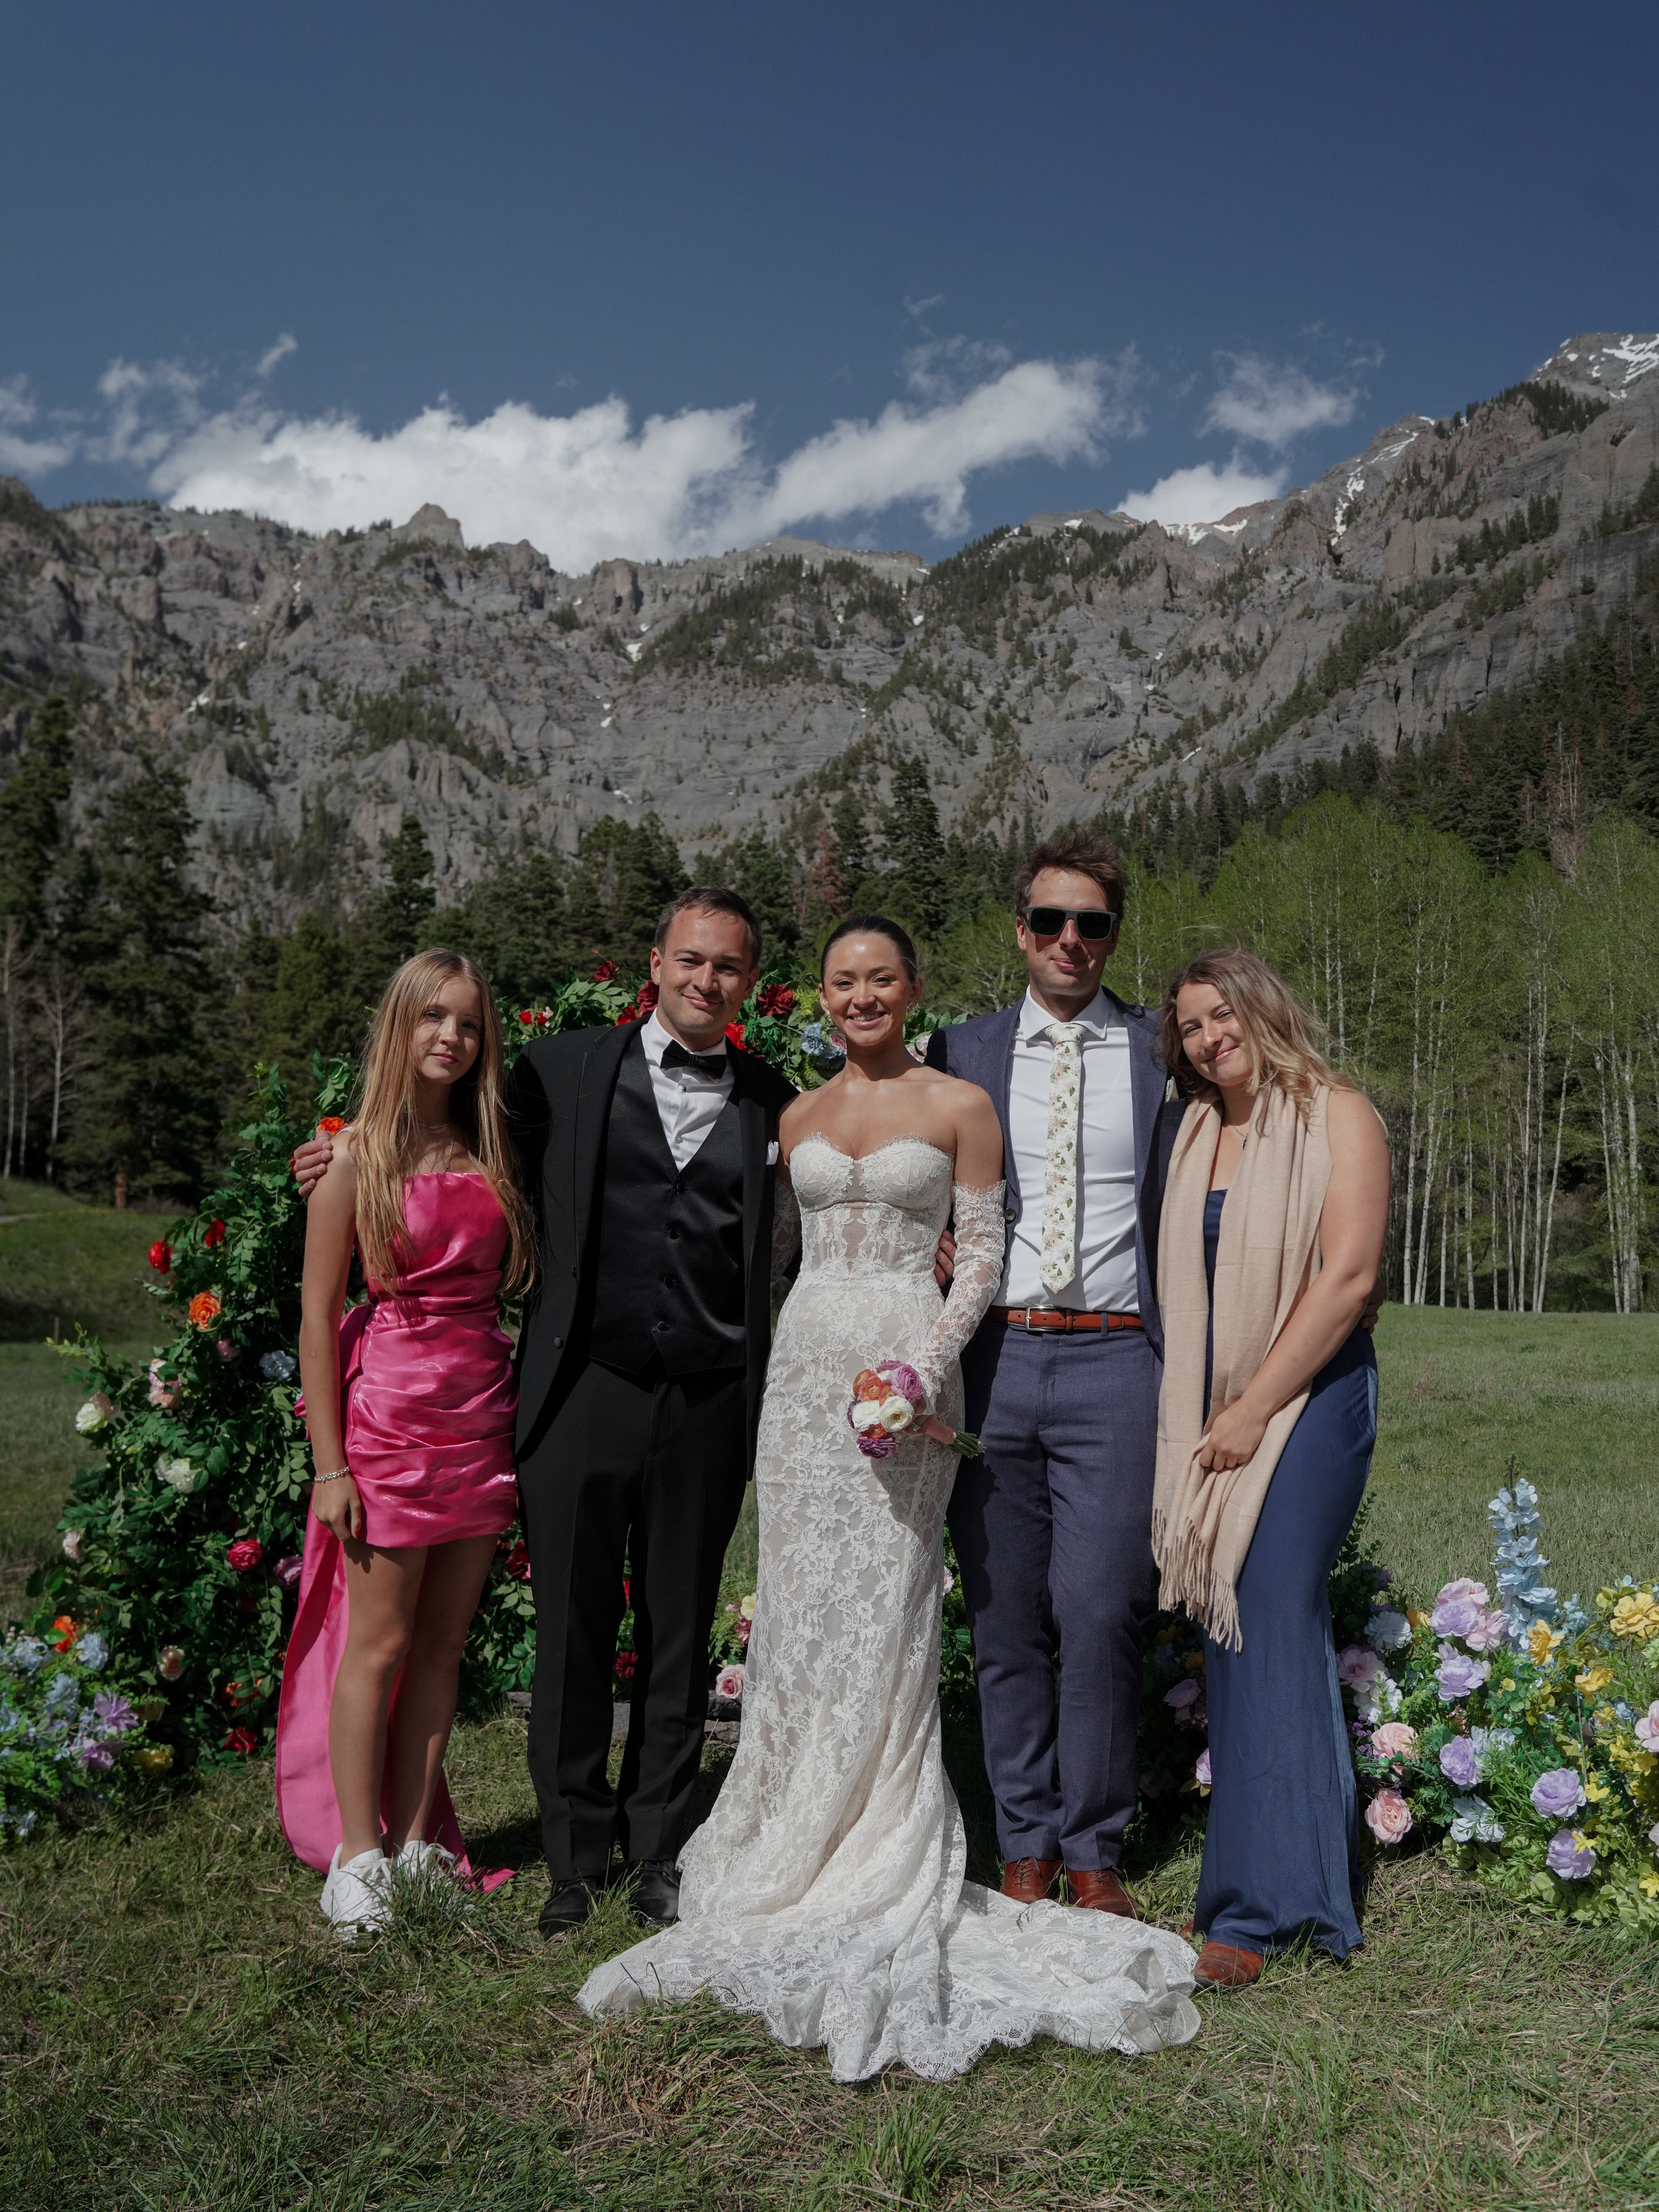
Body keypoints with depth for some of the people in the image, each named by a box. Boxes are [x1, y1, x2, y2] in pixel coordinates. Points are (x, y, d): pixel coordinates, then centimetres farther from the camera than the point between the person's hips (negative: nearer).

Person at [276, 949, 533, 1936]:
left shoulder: (489, 1151, 7)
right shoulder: (357, 1157, -5)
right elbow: (317, 1315, -5)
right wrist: (330, 1464, -9)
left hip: (483, 1416, 4)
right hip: (389, 1411, -4)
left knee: (444, 1641, 11)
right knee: (378, 1642, 4)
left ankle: (417, 1844, 24)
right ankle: (357, 1858, 17)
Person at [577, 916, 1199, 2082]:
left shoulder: (961, 1106, 0)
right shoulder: (798, 1117, 12)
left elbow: (984, 1253, -2)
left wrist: (925, 1363, -14)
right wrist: (823, 1354, 10)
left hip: (909, 1363, -4)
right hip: (809, 1361, 4)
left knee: (886, 1607, -1)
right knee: (804, 1602, 6)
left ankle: (881, 1855, 14)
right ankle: (798, 1846, 20)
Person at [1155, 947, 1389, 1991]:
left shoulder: (1338, 1116, -5)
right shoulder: (1196, 1132, 13)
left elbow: (1347, 1278, -13)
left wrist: (1253, 1412, -13)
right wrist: (1201, 1423, 7)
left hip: (1308, 1399, -6)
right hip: (1212, 1416, 6)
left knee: (1273, 1625, -8)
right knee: (1234, 1631, 8)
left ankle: (1262, 1904, 1)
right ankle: (1296, 1872, 23)